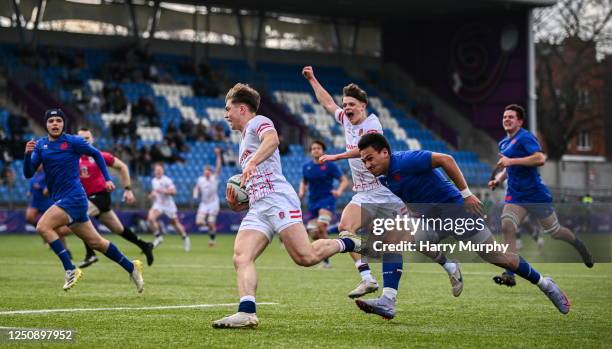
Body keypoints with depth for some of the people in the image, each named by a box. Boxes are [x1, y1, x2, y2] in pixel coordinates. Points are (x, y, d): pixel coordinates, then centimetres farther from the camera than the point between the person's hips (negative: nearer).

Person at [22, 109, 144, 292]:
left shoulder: (72, 142, -6)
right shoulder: (40, 145, 9)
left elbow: (96, 154, 7)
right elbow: (28, 173, 4)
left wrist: (107, 179, 4)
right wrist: (27, 154, -14)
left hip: (73, 198, -6)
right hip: (60, 199, 6)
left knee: (43, 226, -24)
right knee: (95, 242, 11)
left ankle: (70, 270, -21)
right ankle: (131, 267, 24)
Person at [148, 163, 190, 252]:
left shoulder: (166, 180, -15)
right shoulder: (154, 181, 6)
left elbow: (173, 191, -23)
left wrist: (162, 191, -29)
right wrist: (152, 195, 6)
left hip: (168, 204, -4)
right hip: (158, 204, 5)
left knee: (175, 223, 8)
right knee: (150, 218, -22)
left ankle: (185, 238, 30)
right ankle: (158, 237, -8)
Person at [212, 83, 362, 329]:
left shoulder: (258, 122, 6)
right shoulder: (245, 141, 33)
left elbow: (272, 139, -20)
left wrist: (252, 162, -33)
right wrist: (237, 203, 17)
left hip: (278, 199, -9)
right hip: (257, 209, 9)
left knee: (306, 257, -17)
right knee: (241, 258, -15)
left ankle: (346, 243, 9)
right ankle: (247, 312, -30)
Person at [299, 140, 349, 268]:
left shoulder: (330, 165, -5)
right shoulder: (306, 167, 7)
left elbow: (345, 181, -4)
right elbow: (304, 182, 23)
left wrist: (339, 191, -23)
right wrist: (301, 192, 3)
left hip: (327, 200, -5)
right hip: (313, 201, 5)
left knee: (321, 226, -26)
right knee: (313, 233, 0)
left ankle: (325, 260, -20)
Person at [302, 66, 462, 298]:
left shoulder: (372, 123, -11)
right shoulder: (347, 120, 11)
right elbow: (328, 103, 28)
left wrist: (336, 157, -35)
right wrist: (312, 80, 30)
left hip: (387, 188, -7)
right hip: (364, 194, 7)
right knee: (345, 227, -16)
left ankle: (450, 267, 14)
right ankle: (367, 279, -19)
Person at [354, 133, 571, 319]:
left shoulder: (405, 161, -23)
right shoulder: (383, 180, 3)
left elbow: (445, 159, -26)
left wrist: (466, 194, -27)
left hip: (456, 209, -8)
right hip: (432, 221, 8)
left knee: (497, 257, -1)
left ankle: (545, 285, 18)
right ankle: (387, 302, -22)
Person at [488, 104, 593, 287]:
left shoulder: (525, 138, -13)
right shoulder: (503, 143, 13)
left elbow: (540, 159, -29)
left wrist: (511, 161, -31)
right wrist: (498, 179, 10)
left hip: (536, 195, -6)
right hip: (515, 196, 6)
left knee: (555, 232, 8)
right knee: (507, 226, -18)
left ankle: (579, 245, 41)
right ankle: (510, 274, -20)